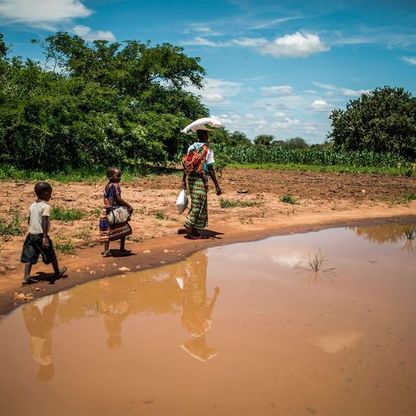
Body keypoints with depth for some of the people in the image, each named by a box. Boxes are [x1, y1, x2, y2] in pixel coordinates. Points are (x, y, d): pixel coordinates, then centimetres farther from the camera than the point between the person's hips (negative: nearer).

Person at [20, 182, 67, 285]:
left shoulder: (32, 206, 9)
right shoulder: (46, 206, -14)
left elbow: (29, 221, 16)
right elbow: (44, 223, -23)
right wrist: (45, 237, -26)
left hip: (31, 235, 7)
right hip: (40, 235, -6)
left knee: (29, 257, 6)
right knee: (51, 255, 13)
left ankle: (26, 277, -1)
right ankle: (57, 272, 29)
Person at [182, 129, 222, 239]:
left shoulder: (191, 147, 6)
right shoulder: (208, 151, -12)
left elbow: (186, 164, 9)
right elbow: (211, 170, -15)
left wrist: (184, 180, 18)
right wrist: (217, 185, -11)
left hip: (190, 178, 7)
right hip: (200, 180, -7)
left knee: (195, 204, 14)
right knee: (199, 205, 3)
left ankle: (194, 231, 17)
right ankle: (189, 226, -3)